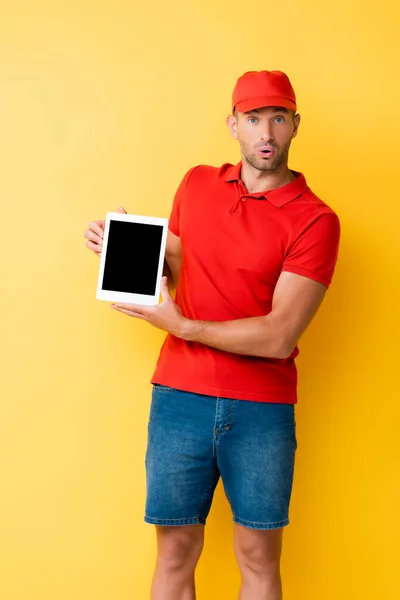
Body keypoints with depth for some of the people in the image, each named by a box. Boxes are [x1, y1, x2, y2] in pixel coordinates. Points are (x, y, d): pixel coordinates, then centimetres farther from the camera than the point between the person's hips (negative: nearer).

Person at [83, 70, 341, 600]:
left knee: (259, 556, 8)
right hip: (180, 396, 3)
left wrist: (180, 325, -13)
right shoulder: (198, 184, 8)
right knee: (176, 549, 8)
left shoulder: (315, 221, -8)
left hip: (262, 408, -3)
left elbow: (278, 337, -14)